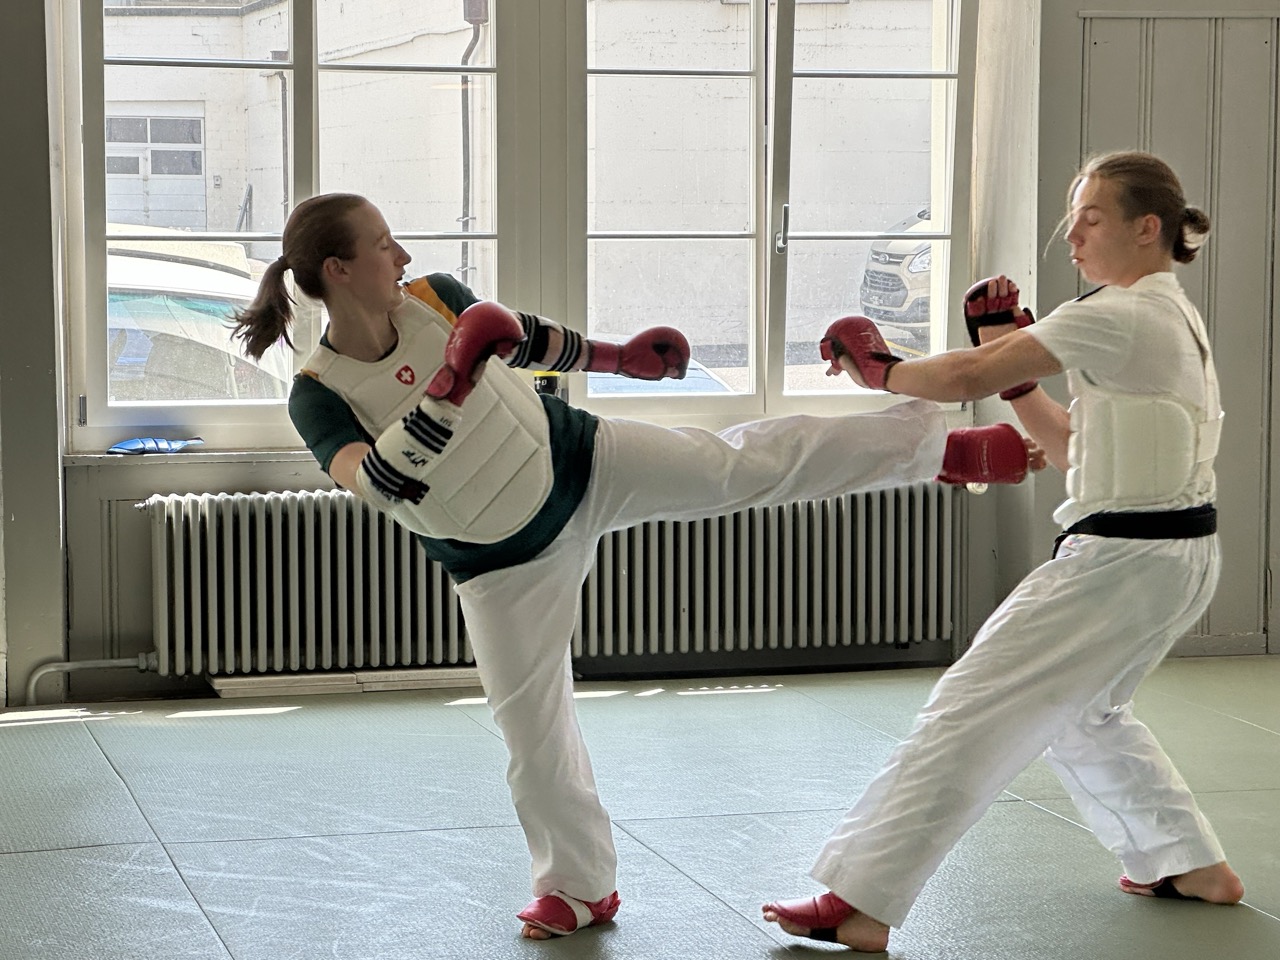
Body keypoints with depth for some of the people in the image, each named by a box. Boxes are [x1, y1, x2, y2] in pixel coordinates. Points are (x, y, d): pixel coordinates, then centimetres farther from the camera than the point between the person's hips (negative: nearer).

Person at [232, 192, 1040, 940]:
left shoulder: (429, 298, -10)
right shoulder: (319, 395, -21)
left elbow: (516, 338, 10)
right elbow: (373, 482, -39)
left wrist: (617, 355, 20)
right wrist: (445, 391, -48)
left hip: (581, 465, 2)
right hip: (503, 564, -2)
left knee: (745, 465, -6)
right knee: (533, 729, 3)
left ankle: (944, 446, 3)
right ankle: (580, 888, 23)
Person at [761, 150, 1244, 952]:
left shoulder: (1120, 317, -16)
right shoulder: (1175, 320, 15)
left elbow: (966, 379, -20)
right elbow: (1073, 448, 19)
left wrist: (875, 366, -3)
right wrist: (1011, 355, 10)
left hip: (1121, 563, -10)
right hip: (1179, 557, 10)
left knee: (973, 712, -10)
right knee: (1082, 712, 30)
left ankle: (860, 903, -12)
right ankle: (1195, 866, 36)